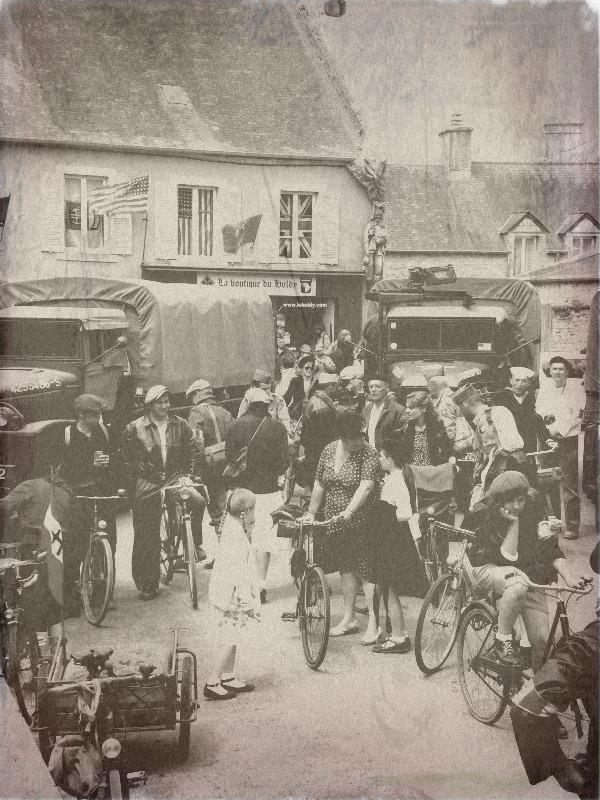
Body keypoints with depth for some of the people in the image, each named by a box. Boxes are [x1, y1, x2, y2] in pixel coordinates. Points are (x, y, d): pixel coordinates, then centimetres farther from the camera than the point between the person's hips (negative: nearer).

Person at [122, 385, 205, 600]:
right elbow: (128, 461, 5)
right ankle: (147, 585, 10)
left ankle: (195, 543, -7)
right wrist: (132, 487, 1)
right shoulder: (135, 429, 0)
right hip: (147, 483, -2)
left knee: (197, 500, -29)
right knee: (147, 536, 0)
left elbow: (193, 451, 12)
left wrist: (189, 476, 1)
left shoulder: (180, 425, 7)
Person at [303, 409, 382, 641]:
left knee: (367, 570, -7)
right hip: (334, 521, 6)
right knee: (346, 568, 14)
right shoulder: (330, 450, 5)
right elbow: (319, 484, 14)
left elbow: (366, 486, -26)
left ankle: (374, 623, -3)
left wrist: (348, 512, -37)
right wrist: (311, 512, 15)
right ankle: (349, 618, 24)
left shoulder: (369, 454, -13)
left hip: (361, 521, -6)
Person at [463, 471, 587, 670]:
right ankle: (503, 641, -23)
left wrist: (568, 577, -18)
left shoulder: (532, 508, -8)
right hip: (486, 569, -4)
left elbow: (551, 548, -4)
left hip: (527, 574, 4)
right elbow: (508, 557, -23)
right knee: (518, 582, -40)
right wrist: (513, 522, -29)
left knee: (542, 639, -10)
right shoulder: (483, 516, -19)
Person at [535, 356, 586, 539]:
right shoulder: (544, 389, 13)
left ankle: (573, 527, -5)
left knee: (570, 485, -7)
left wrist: (558, 428, -13)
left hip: (569, 441, -4)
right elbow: (537, 409, 18)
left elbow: (577, 416, -6)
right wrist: (545, 416, -4)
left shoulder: (576, 390, 1)